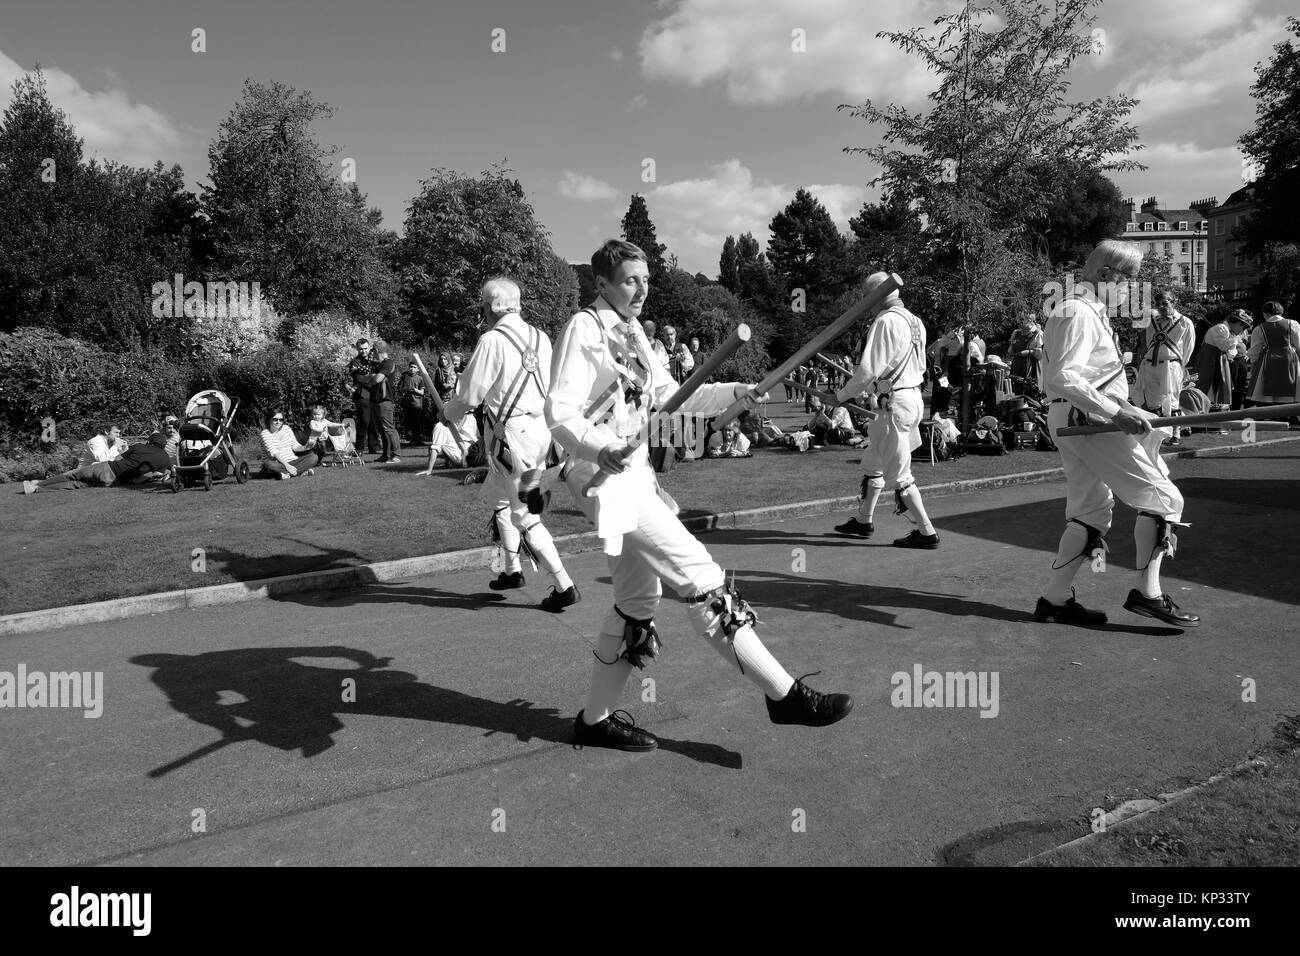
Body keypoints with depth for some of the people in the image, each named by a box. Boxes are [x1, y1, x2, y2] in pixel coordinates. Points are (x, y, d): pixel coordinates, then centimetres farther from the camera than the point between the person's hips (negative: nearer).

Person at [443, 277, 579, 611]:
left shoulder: (492, 340, -14)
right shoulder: (539, 337, 5)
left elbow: (470, 396, -8)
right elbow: (550, 386, 9)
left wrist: (449, 414, 12)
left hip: (511, 435, -7)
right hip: (541, 428, 7)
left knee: (525, 515, 0)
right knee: (498, 496, 25)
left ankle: (564, 586, -1)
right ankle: (512, 570, 33)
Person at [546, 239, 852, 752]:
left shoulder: (634, 334, 17)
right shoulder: (584, 329, -9)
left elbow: (669, 395, 18)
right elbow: (559, 410, -16)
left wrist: (733, 392, 5)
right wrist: (599, 448, -35)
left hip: (635, 472, 10)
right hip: (603, 474, -10)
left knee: (639, 599, 12)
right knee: (700, 577, -12)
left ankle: (596, 718, 24)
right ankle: (783, 694, -7)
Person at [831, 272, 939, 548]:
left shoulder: (886, 321, -17)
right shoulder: (914, 320, 11)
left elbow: (868, 370, -19)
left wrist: (843, 396, -5)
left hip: (895, 402, -10)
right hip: (913, 395, 10)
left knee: (897, 473, -1)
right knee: (873, 461, 20)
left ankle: (926, 532, 4)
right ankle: (864, 520, 31)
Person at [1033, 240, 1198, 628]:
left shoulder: (1089, 312, 19)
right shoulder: (1079, 314, -14)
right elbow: (1063, 378, -25)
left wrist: (1123, 407, 20)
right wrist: (1116, 412, -28)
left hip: (1074, 421, 11)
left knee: (1092, 511, 12)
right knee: (1162, 496, -6)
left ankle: (1055, 599, 13)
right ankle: (1146, 592, -2)